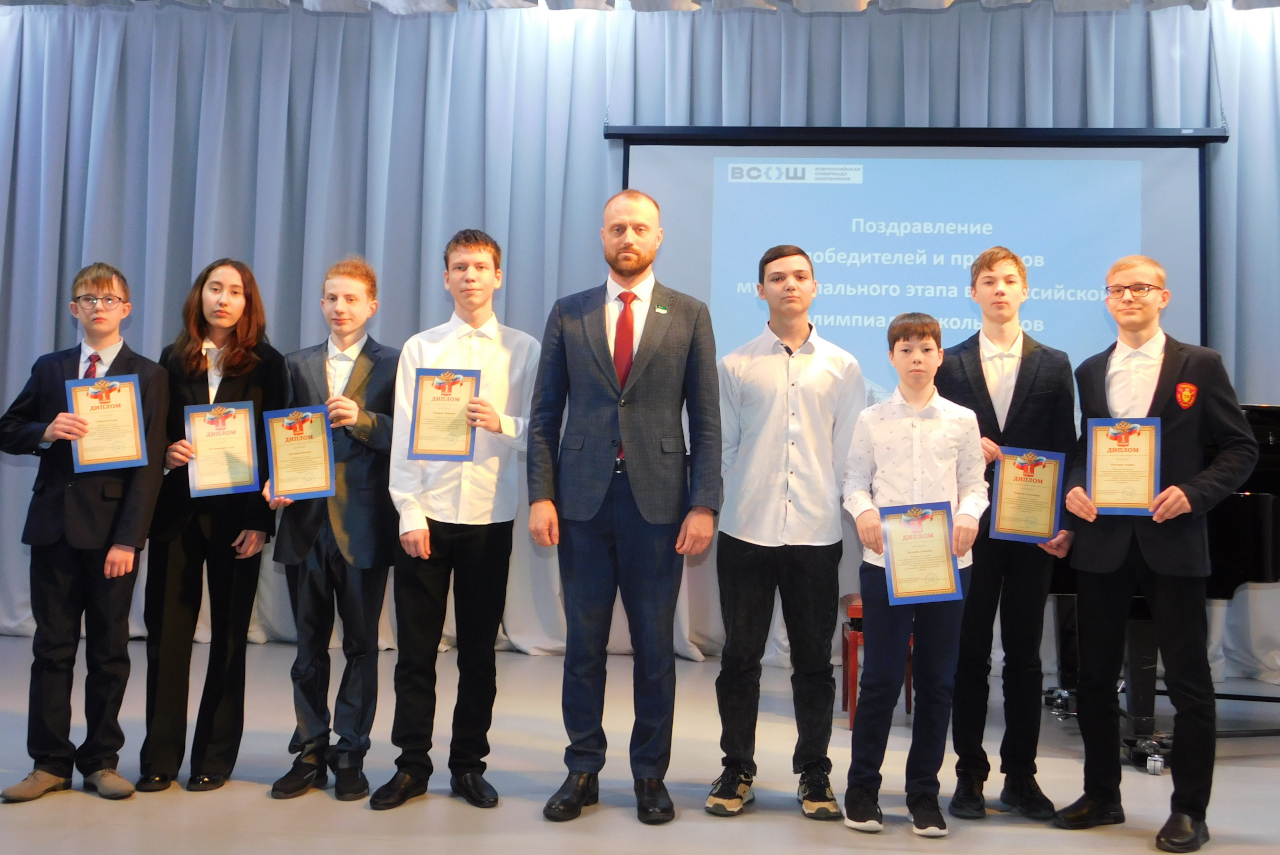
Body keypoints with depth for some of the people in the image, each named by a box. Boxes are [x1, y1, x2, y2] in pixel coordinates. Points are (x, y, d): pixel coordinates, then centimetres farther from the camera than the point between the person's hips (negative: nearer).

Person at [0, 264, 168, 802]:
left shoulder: (148, 376, 0)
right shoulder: (49, 369, 12)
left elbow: (149, 465, -5)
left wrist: (128, 538, -13)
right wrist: (45, 433, -11)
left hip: (111, 528, -3)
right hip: (54, 524, 3)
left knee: (109, 648, 5)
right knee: (52, 646, 7)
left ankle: (101, 761, 17)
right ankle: (50, 763, 17)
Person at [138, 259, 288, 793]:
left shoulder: (266, 364, 1)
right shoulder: (172, 360, 10)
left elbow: (274, 447, -2)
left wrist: (261, 521, -9)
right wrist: (166, 453, -9)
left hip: (236, 515, -2)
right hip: (176, 512, 2)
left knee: (228, 635, 5)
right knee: (166, 632, 3)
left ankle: (216, 757, 15)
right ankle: (160, 758, 13)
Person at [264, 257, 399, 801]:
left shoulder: (393, 364, 1)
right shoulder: (299, 365, 13)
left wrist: (363, 420, -21)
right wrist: (276, 484, -4)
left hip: (363, 526, -3)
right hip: (307, 522, 3)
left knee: (361, 645, 5)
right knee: (309, 646, 10)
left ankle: (350, 756, 15)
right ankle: (310, 753, 20)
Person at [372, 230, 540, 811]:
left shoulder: (524, 350, 6)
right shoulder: (420, 348, 7)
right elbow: (404, 435, 3)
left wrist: (502, 424, -18)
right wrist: (409, 514, -5)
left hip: (490, 517, 0)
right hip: (427, 515, 0)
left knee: (479, 649, 8)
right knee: (416, 646, 5)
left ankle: (468, 765, 21)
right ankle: (411, 764, 18)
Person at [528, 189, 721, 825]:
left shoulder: (689, 315, 5)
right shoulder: (568, 314, 8)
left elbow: (706, 420, 1)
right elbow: (544, 415, 7)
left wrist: (704, 505, -7)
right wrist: (540, 495, -3)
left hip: (657, 503, -1)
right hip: (582, 500, 1)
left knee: (655, 645, 7)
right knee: (583, 642, 8)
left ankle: (650, 776, 22)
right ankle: (582, 772, 23)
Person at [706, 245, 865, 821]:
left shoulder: (842, 367, 7)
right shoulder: (736, 365, 5)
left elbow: (849, 451, 7)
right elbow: (719, 448, 8)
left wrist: (848, 509, 1)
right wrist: (717, 505, 3)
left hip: (817, 534, 0)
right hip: (746, 533, 0)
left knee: (814, 660, 9)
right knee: (740, 656, 7)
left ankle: (814, 773, 24)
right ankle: (737, 771, 22)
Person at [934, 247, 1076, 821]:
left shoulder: (1054, 365, 8)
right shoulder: (949, 364, 6)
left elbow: (1065, 451, 4)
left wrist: (1064, 524, -5)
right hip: (971, 529, -1)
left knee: (1024, 656, 8)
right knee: (970, 654, 4)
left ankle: (1020, 778, 19)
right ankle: (970, 775, 15)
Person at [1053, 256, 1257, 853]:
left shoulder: (1199, 365, 1)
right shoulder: (1090, 372, 11)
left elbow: (1240, 449, -1)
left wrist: (1193, 493, -15)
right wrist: (1074, 488, -5)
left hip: (1171, 539, -3)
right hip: (1102, 540, 4)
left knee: (1188, 679, 3)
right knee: (1096, 674, 10)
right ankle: (1102, 795, 24)